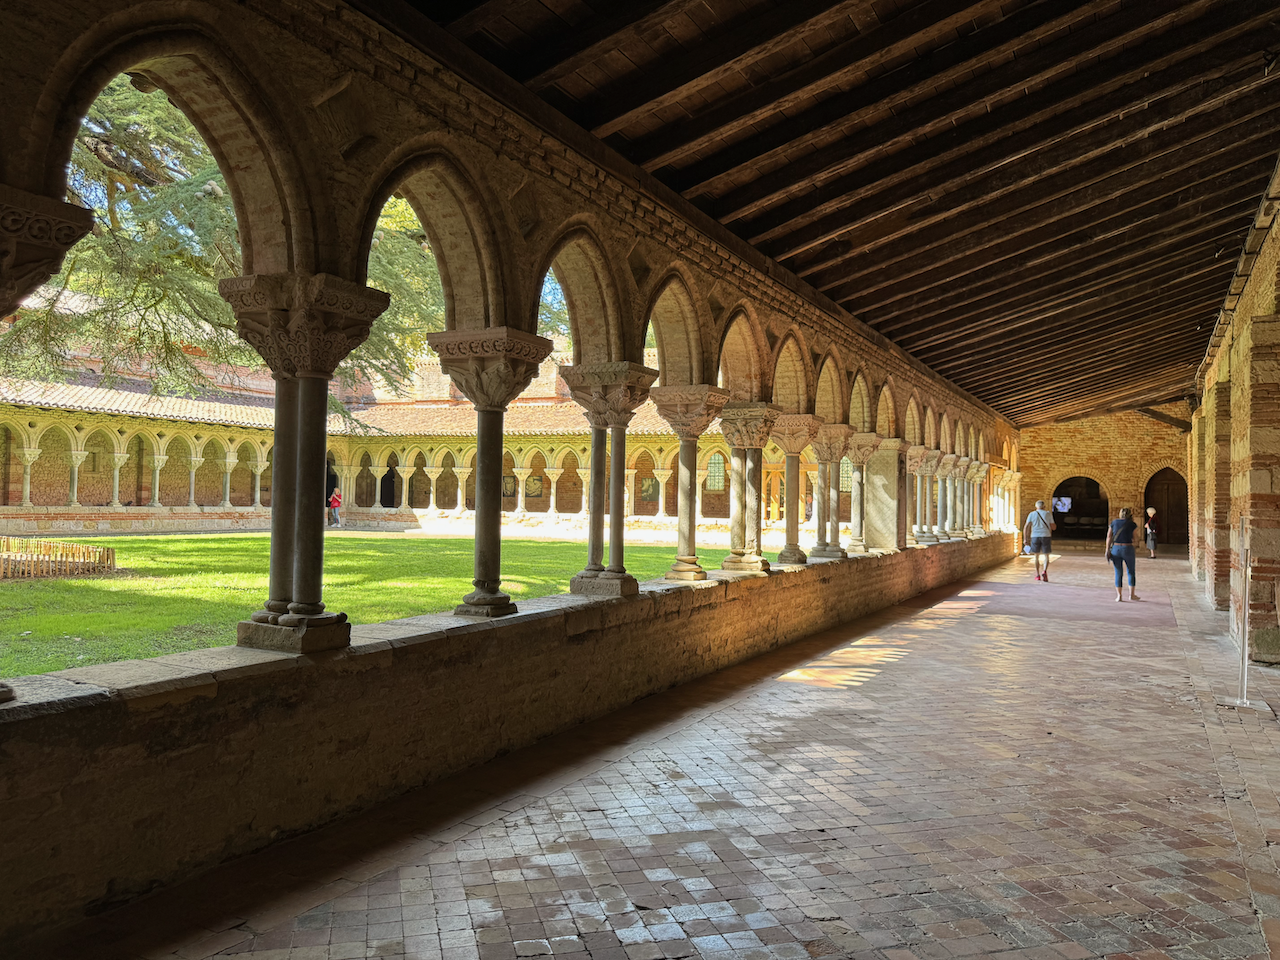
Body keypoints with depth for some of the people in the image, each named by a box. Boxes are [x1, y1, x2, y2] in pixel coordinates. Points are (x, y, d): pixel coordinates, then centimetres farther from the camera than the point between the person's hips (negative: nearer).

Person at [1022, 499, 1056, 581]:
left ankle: (1038, 575, 17)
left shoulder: (1032, 514, 7)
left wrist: (1025, 538, 1)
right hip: (1046, 536, -1)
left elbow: (1026, 527, -1)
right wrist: (1055, 525, 29)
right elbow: (1053, 527, 7)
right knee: (1046, 556, 7)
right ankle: (1045, 572, -16)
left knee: (1037, 556, 15)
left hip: (1035, 537, 1)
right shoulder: (1048, 514, 5)